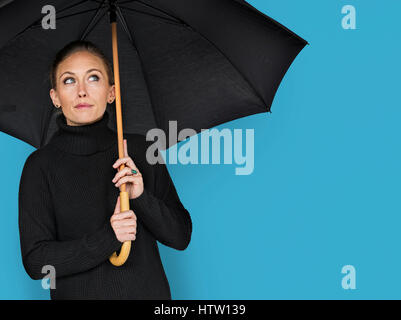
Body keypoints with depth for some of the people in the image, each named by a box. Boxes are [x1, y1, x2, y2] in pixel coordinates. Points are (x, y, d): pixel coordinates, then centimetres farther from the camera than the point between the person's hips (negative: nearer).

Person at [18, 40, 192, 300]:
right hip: (78, 293, -2)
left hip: (147, 290, 2)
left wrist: (142, 198, -19)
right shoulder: (42, 164, -9)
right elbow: (35, 261, -12)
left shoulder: (140, 149, -4)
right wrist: (106, 239, -23)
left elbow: (181, 237, -4)